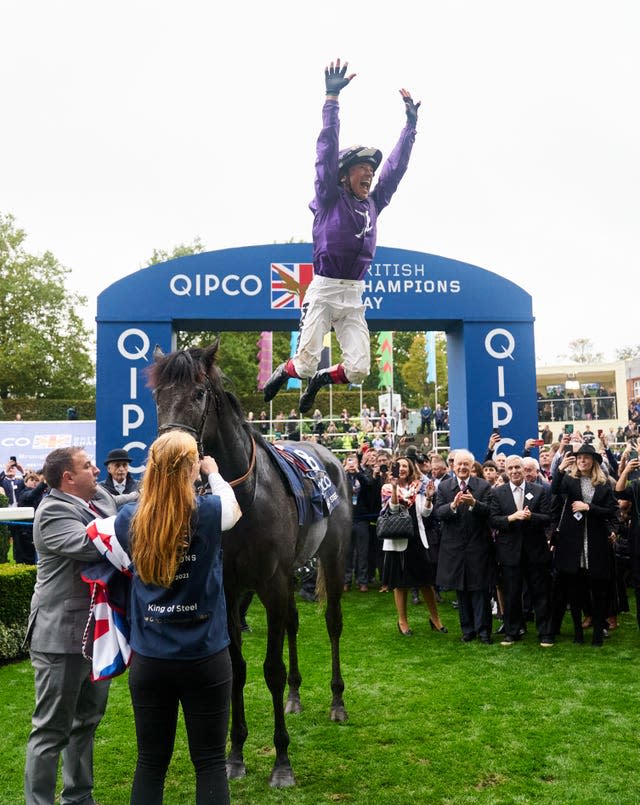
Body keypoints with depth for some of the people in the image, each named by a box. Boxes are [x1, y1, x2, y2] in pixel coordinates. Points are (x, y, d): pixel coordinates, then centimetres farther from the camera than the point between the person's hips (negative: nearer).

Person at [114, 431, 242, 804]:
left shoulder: (130, 519, -7)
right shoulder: (210, 511, -13)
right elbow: (235, 510, 11)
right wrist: (214, 473, 27)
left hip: (149, 660, 2)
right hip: (205, 658, -2)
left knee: (151, 762, 14)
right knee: (210, 762, 9)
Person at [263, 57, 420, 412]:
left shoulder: (373, 203, 12)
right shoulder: (329, 197, -1)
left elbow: (396, 165, 17)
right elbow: (327, 151, -9)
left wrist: (410, 123, 19)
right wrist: (332, 98, -14)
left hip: (354, 296, 5)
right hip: (323, 290, -5)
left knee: (358, 370, -5)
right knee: (306, 364, -6)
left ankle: (320, 379, 26)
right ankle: (283, 372, 30)